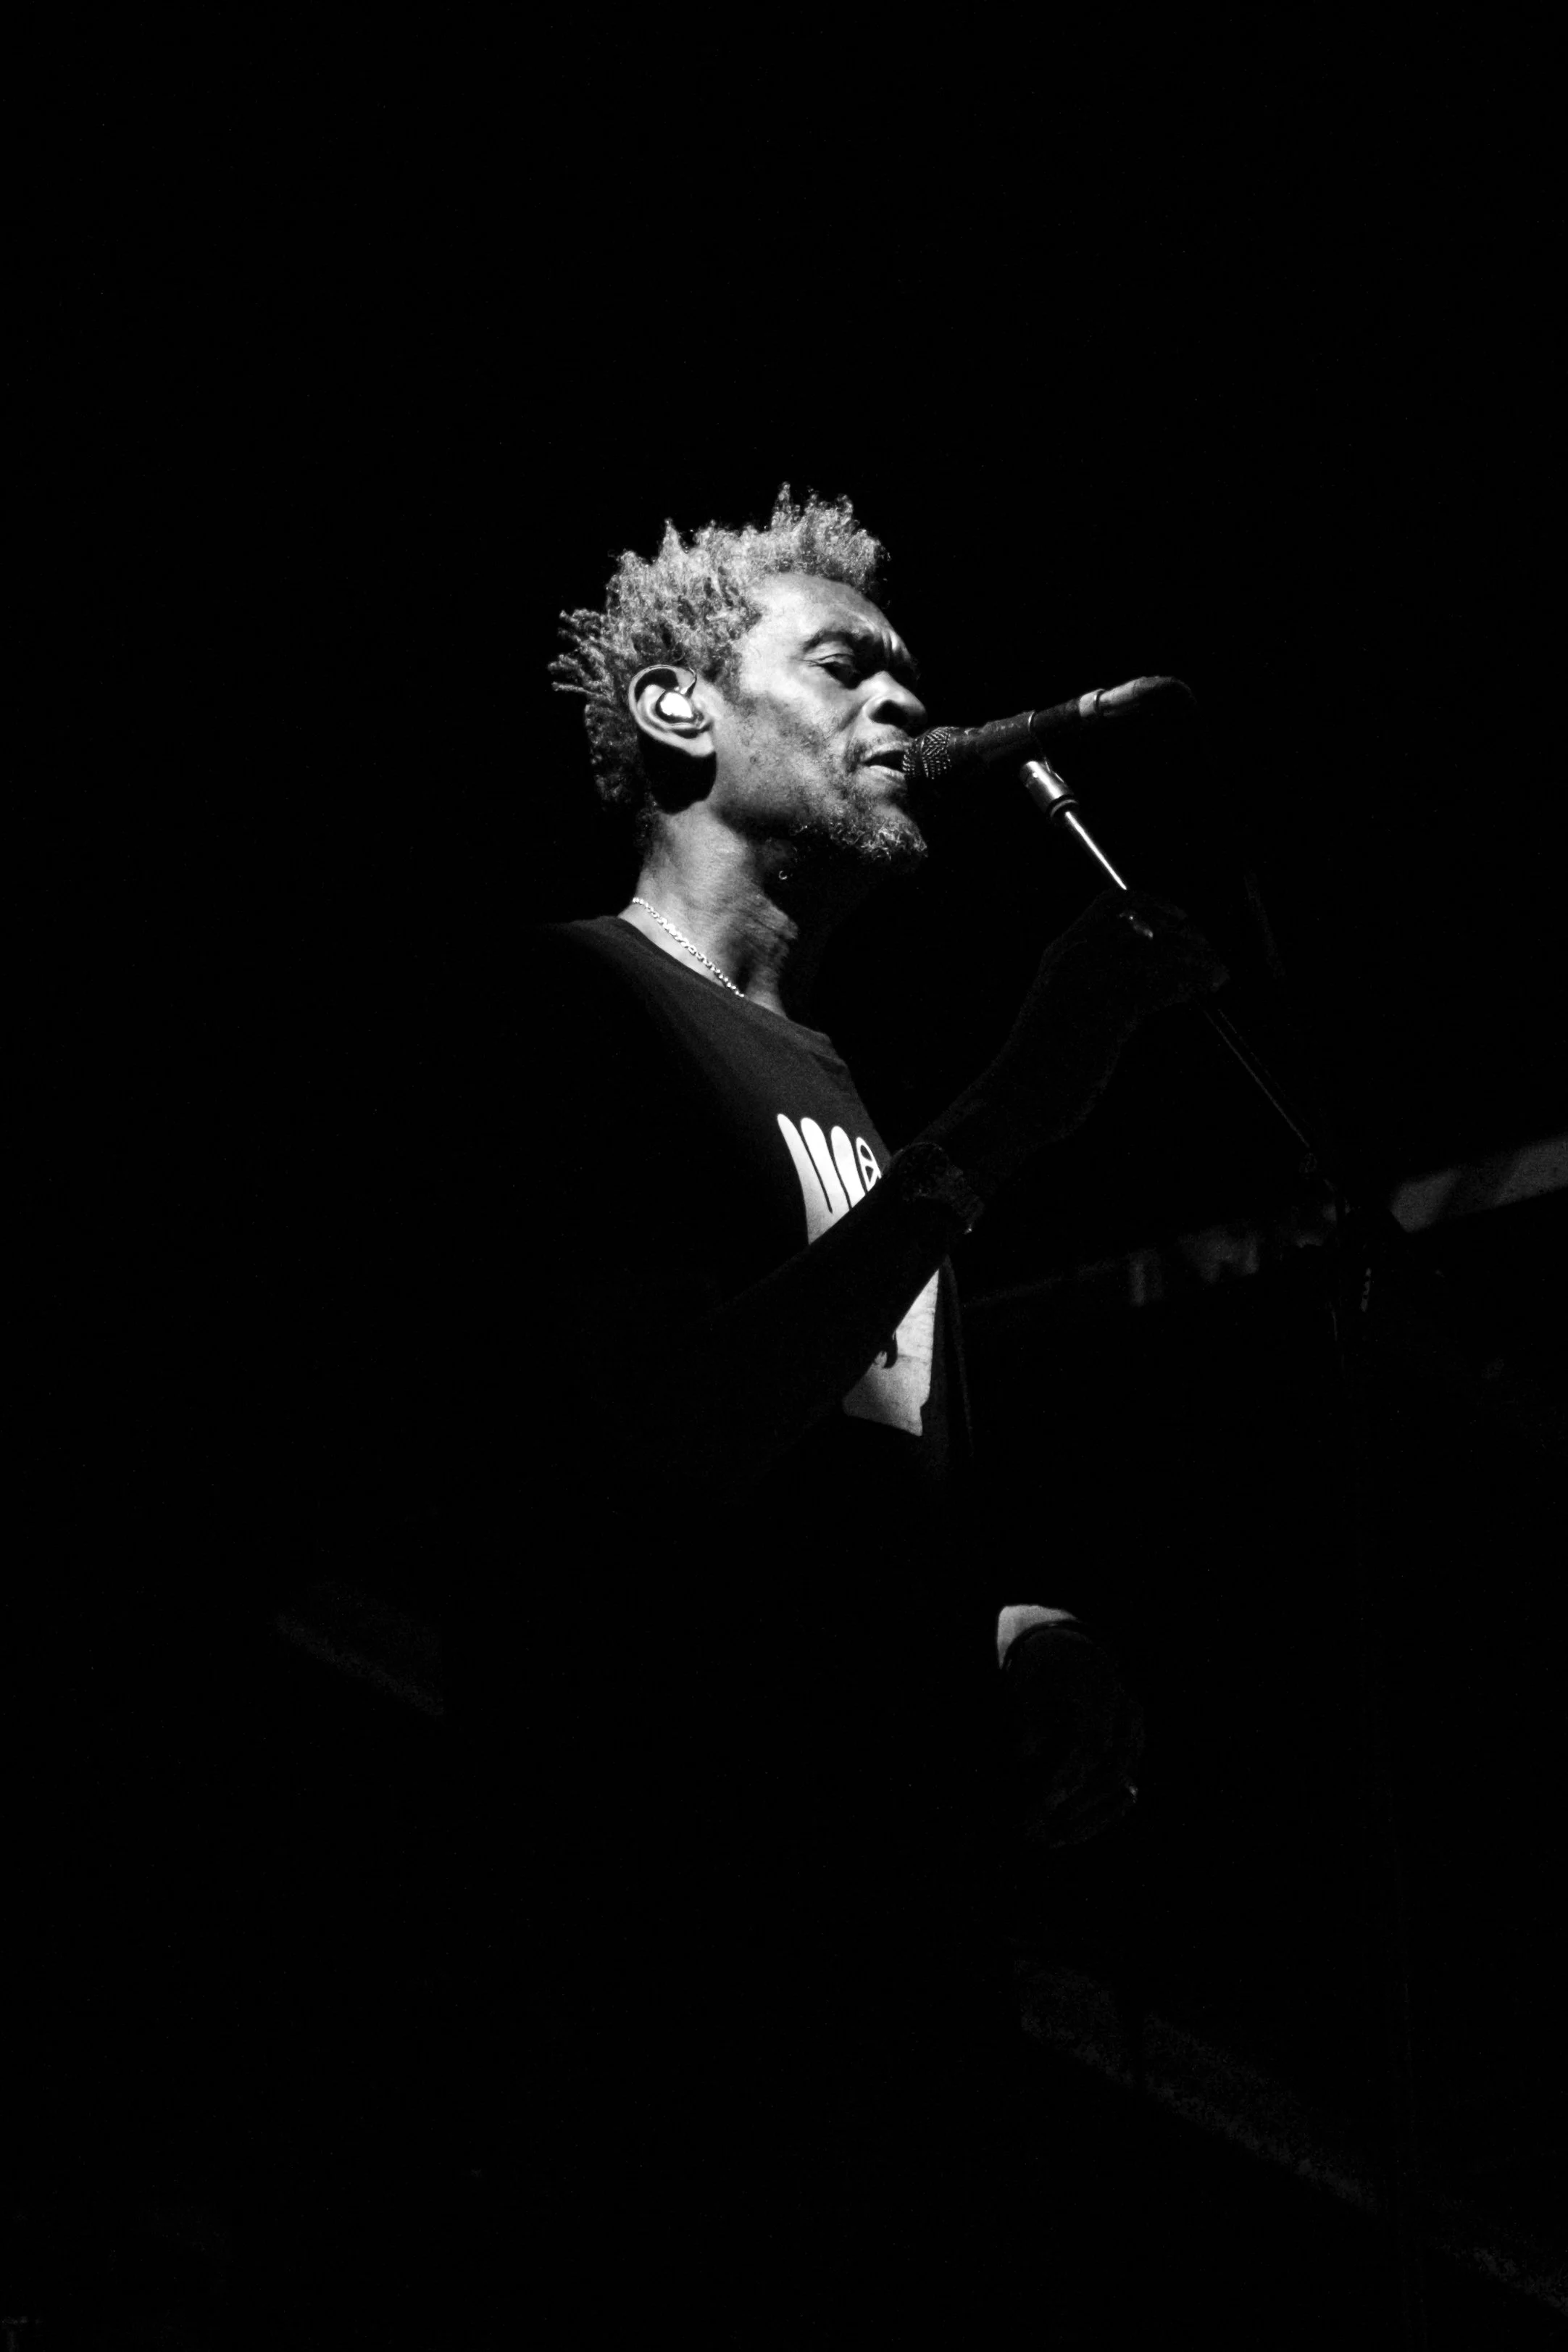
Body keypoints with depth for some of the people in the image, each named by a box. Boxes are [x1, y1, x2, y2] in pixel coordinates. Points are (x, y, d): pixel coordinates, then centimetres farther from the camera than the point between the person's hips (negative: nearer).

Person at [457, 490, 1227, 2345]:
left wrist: (1016, 1637, 5)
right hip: (691, 1910, -8)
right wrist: (1013, 1111, -19)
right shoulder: (585, 997, -3)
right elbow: (677, 1430, -18)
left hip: (913, 1901, 8)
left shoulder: (823, 1078, 22)